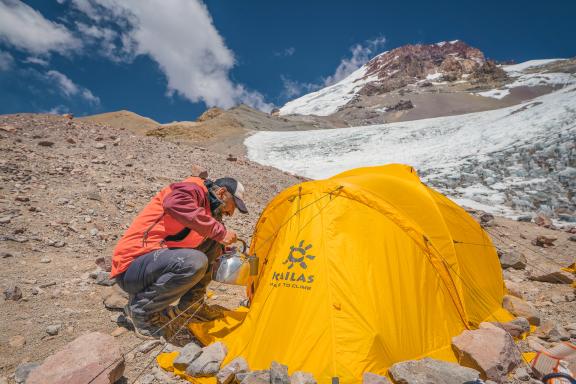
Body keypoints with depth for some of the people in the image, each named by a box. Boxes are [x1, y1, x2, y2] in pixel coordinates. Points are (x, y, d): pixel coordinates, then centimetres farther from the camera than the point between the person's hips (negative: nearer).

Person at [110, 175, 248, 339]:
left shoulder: (208, 207, 12)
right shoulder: (194, 189, -15)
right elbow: (174, 204, -39)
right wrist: (219, 231, -32)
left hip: (155, 261, 9)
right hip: (131, 268, -9)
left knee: (212, 245, 1)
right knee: (194, 262, -33)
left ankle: (190, 306, 8)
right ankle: (140, 309, -8)